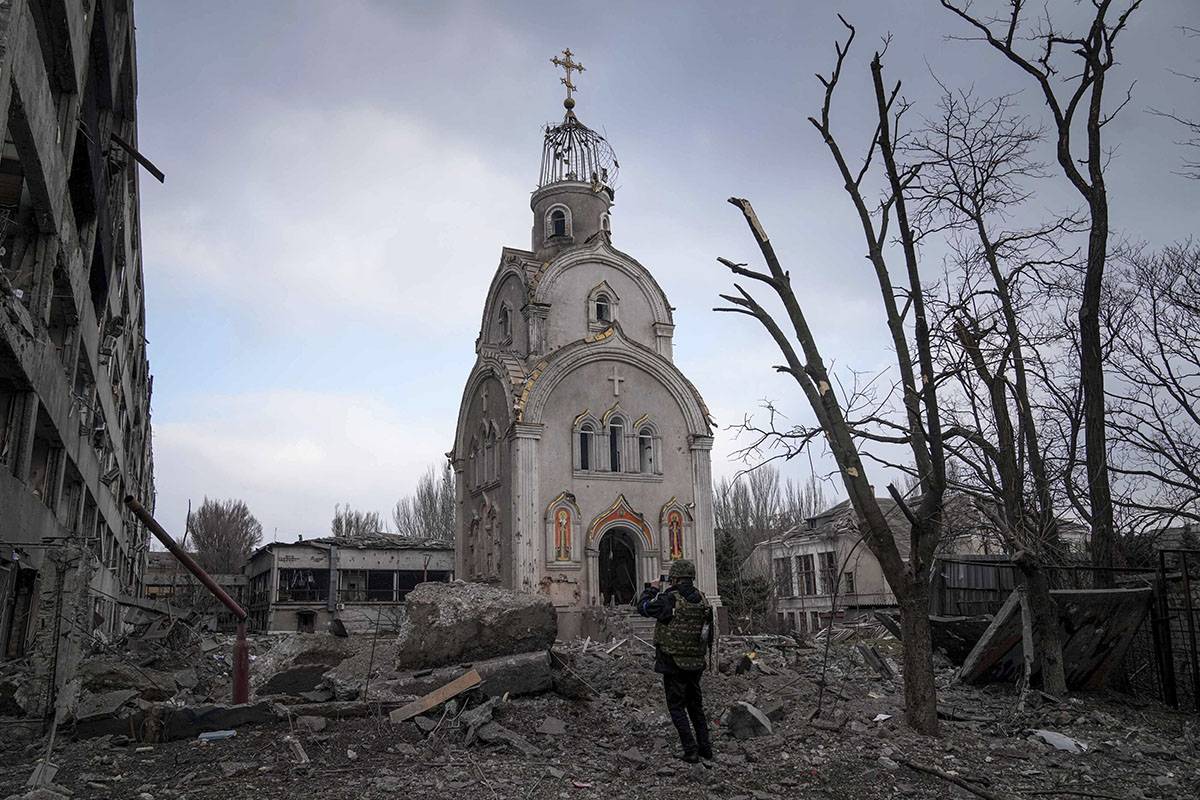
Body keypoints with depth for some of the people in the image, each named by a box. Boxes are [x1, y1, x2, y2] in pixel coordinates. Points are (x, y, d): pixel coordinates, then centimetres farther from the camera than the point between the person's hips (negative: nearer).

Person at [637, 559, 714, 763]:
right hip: (696, 663, 6)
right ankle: (706, 748, 21)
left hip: (674, 663, -6)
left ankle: (691, 751, 2)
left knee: (677, 707, 5)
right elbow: (708, 632, 11)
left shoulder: (670, 600, -18)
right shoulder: (702, 599, 1)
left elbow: (643, 608, -3)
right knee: (695, 705, 19)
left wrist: (651, 589, 11)